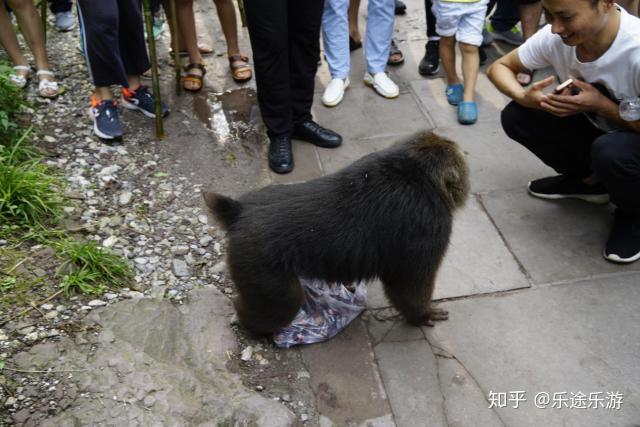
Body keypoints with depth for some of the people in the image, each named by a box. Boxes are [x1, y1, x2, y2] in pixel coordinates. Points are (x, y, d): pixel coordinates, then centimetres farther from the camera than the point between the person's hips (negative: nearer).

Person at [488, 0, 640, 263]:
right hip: (597, 132, 5)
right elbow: (499, 67, -7)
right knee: (515, 116, -13)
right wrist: (523, 97, -25)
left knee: (610, 152, -39)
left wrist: (602, 105, -31)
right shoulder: (554, 37, -18)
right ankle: (588, 180, 9)